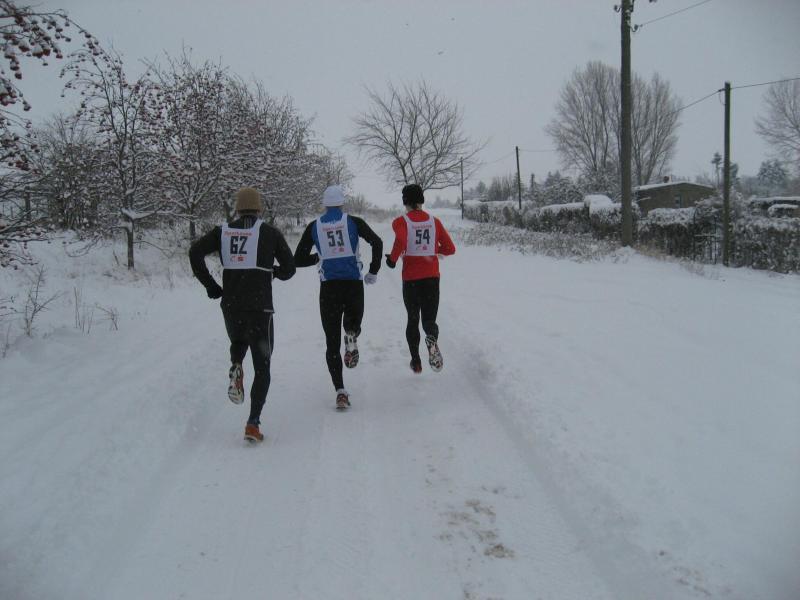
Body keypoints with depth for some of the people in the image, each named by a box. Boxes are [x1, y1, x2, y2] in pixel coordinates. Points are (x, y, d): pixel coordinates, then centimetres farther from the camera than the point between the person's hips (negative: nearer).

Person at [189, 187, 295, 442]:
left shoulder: (223, 231, 6)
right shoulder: (270, 232, 0)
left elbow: (195, 252, -6)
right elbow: (289, 268, 1)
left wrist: (210, 285, 2)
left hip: (230, 306, 3)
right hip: (260, 308, -2)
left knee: (238, 343, 34)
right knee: (262, 368, 6)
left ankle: (235, 368, 0)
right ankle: (253, 423, -6)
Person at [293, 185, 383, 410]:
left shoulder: (314, 227, 6)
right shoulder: (353, 222, 3)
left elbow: (298, 260, 6)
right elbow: (377, 242, -10)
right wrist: (373, 272, 0)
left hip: (329, 288, 0)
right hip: (354, 285, 0)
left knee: (332, 342, 6)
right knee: (353, 323, 29)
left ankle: (340, 391, -6)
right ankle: (351, 336, -6)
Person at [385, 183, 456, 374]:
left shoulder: (401, 222, -3)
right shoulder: (434, 221, 5)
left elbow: (400, 241, -24)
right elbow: (450, 249, 3)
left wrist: (392, 259, -8)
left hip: (410, 278, -1)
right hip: (432, 277, 1)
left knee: (413, 319, 18)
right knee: (429, 320, 5)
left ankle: (416, 361, 16)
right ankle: (432, 340, -30)